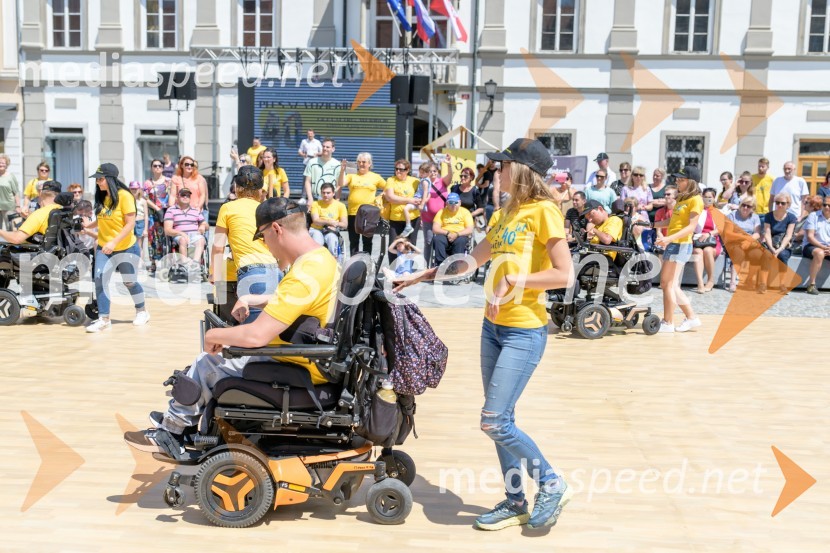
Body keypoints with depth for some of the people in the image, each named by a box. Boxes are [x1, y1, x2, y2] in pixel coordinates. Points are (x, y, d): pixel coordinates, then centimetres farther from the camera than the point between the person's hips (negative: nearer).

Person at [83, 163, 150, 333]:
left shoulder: (124, 196, -16)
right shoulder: (102, 197, 3)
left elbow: (130, 224, -20)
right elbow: (101, 221, 14)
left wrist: (114, 242, -26)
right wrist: (87, 225, -4)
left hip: (126, 248, -5)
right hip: (104, 248, 5)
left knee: (130, 282, 11)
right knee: (100, 279, -9)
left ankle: (142, 311, 34)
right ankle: (103, 319, -3)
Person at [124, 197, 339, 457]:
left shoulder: (304, 275, -29)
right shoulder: (322, 256, 2)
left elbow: (255, 336, -32)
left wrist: (214, 335, -13)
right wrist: (254, 300, 14)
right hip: (315, 361, 9)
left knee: (206, 363, 6)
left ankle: (172, 432, 26)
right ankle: (177, 419, 29)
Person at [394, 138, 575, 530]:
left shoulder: (543, 210, -11)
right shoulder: (509, 210, 13)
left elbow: (564, 274, -18)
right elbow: (474, 259, 22)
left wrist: (513, 281, -22)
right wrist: (424, 275, 22)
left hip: (524, 331, -8)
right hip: (493, 325, 8)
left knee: (495, 421, -9)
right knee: (501, 420, 11)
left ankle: (552, 484, 11)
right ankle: (515, 502, 24)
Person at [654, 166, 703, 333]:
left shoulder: (695, 200, -9)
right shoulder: (682, 199, 18)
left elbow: (691, 226, -17)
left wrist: (669, 238, -28)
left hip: (681, 245, -9)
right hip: (672, 244, 9)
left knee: (668, 284, -7)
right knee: (671, 286, 11)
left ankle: (668, 323, 0)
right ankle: (692, 317, 19)